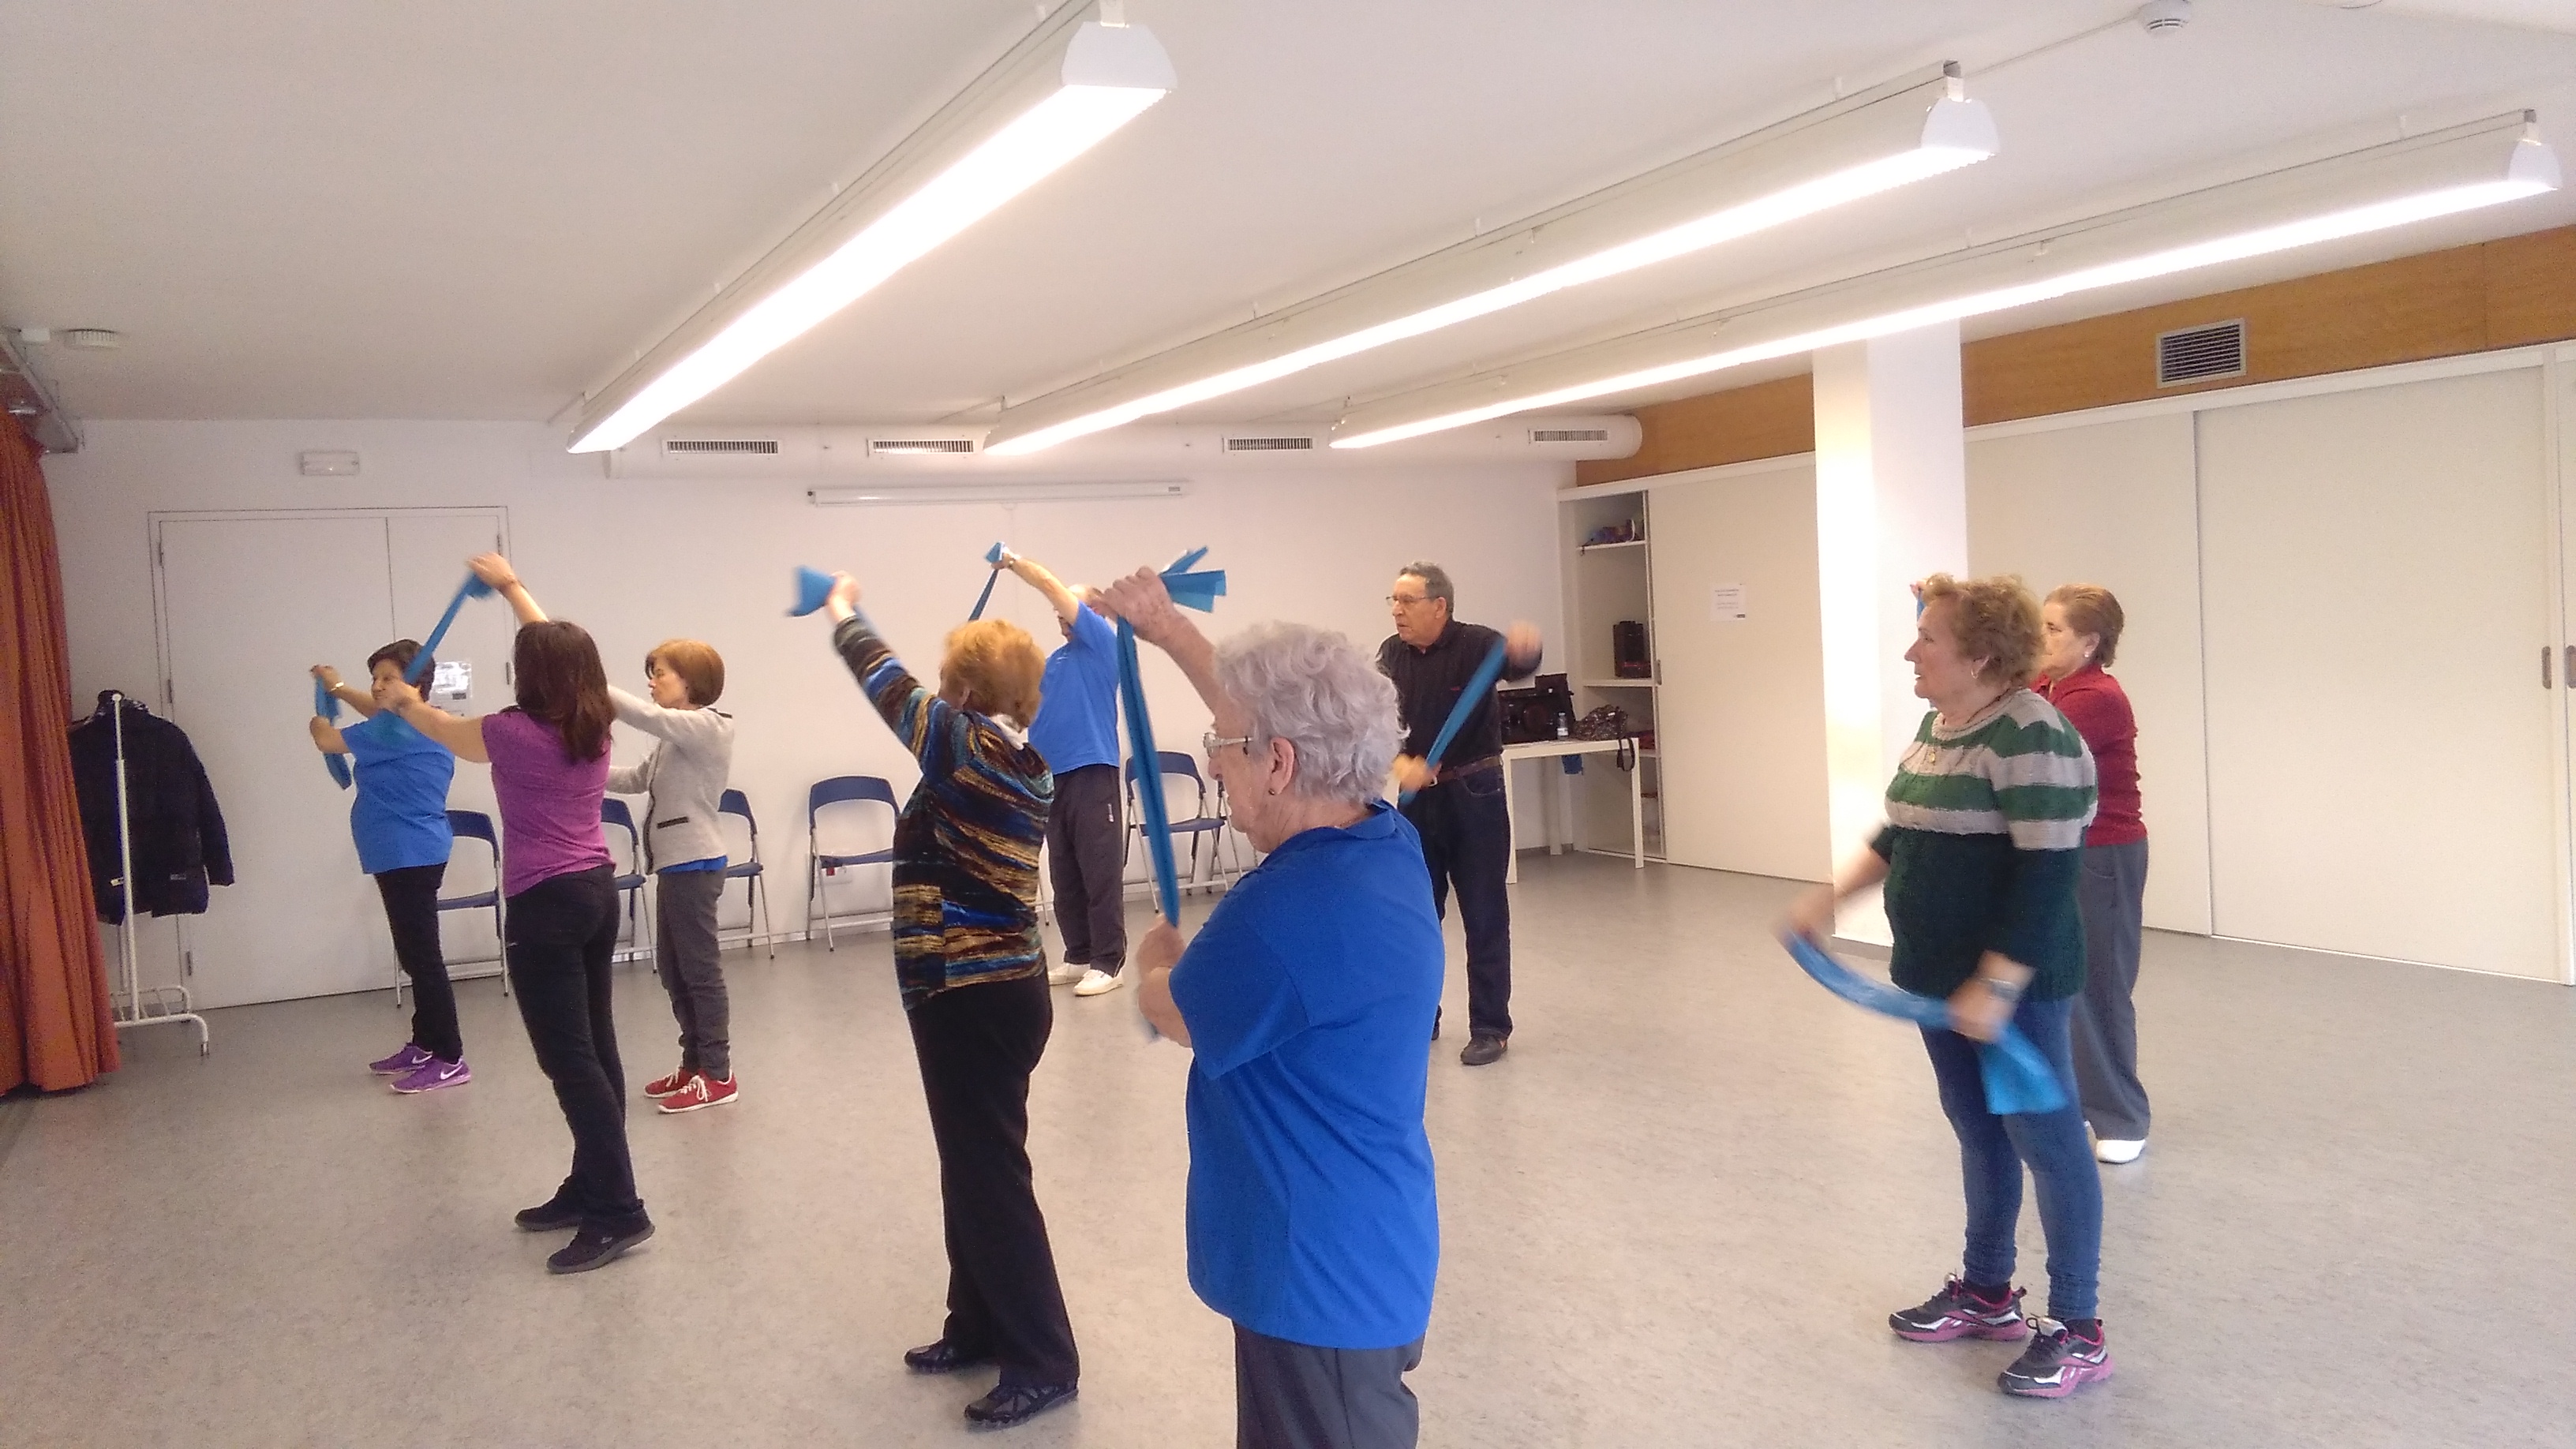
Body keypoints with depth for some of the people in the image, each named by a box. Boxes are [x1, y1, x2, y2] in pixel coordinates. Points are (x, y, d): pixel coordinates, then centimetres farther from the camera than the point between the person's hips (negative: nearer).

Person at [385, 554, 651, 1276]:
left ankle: (619, 1212, -8)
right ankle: (589, 1191, 21)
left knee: (569, 1061, -6)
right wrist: (511, 585, 35)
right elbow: (559, 647, 22)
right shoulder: (594, 725, 4)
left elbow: (446, 729, 10)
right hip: (598, 892, 8)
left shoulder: (515, 733, -13)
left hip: (547, 905, -8)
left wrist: (405, 703, 33)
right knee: (595, 1051, 12)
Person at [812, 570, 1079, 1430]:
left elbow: (889, 684, -7)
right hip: (996, 990, 10)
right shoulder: (1021, 763, 7)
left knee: (991, 1180, -2)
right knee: (972, 1170, 19)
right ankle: (980, 1328, 32)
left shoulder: (970, 747, -17)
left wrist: (842, 612, 11)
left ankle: (1044, 1364, 7)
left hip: (973, 1001, -10)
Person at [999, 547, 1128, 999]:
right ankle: (1078, 957, 19)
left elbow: (1051, 586, -7)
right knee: (1065, 878, 11)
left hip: (1092, 774, -8)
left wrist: (1013, 561, 4)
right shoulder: (1052, 661, 20)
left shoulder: (1102, 642, -1)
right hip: (1053, 777, 8)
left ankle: (1108, 962, -2)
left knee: (1101, 874, -5)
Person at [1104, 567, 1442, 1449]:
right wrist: (1170, 632, 21)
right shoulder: (1387, 842, -4)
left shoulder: (1283, 915, -31)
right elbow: (1282, 717, 13)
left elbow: (1172, 1013, -10)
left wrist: (1155, 960, 12)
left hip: (1320, 1278, -8)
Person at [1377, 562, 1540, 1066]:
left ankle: (1491, 1028, 9)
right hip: (1418, 797, 5)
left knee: (1485, 916, 1)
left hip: (1475, 795, -4)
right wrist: (1400, 764, -22)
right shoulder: (1392, 655, 1)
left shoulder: (1476, 644, -12)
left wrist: (1524, 648, -57)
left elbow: (1518, 664, -33)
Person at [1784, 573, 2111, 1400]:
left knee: (2045, 1140, 2)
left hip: (2010, 982, -9)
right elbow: (1907, 833, 21)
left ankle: (2078, 1332, 14)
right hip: (1941, 974, 9)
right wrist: (1833, 897, 16)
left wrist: (1996, 986, -26)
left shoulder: (2029, 737, -21)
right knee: (1977, 1132, 19)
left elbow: (2047, 875, -25)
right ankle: (1987, 1293, 33)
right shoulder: (1940, 723, 9)